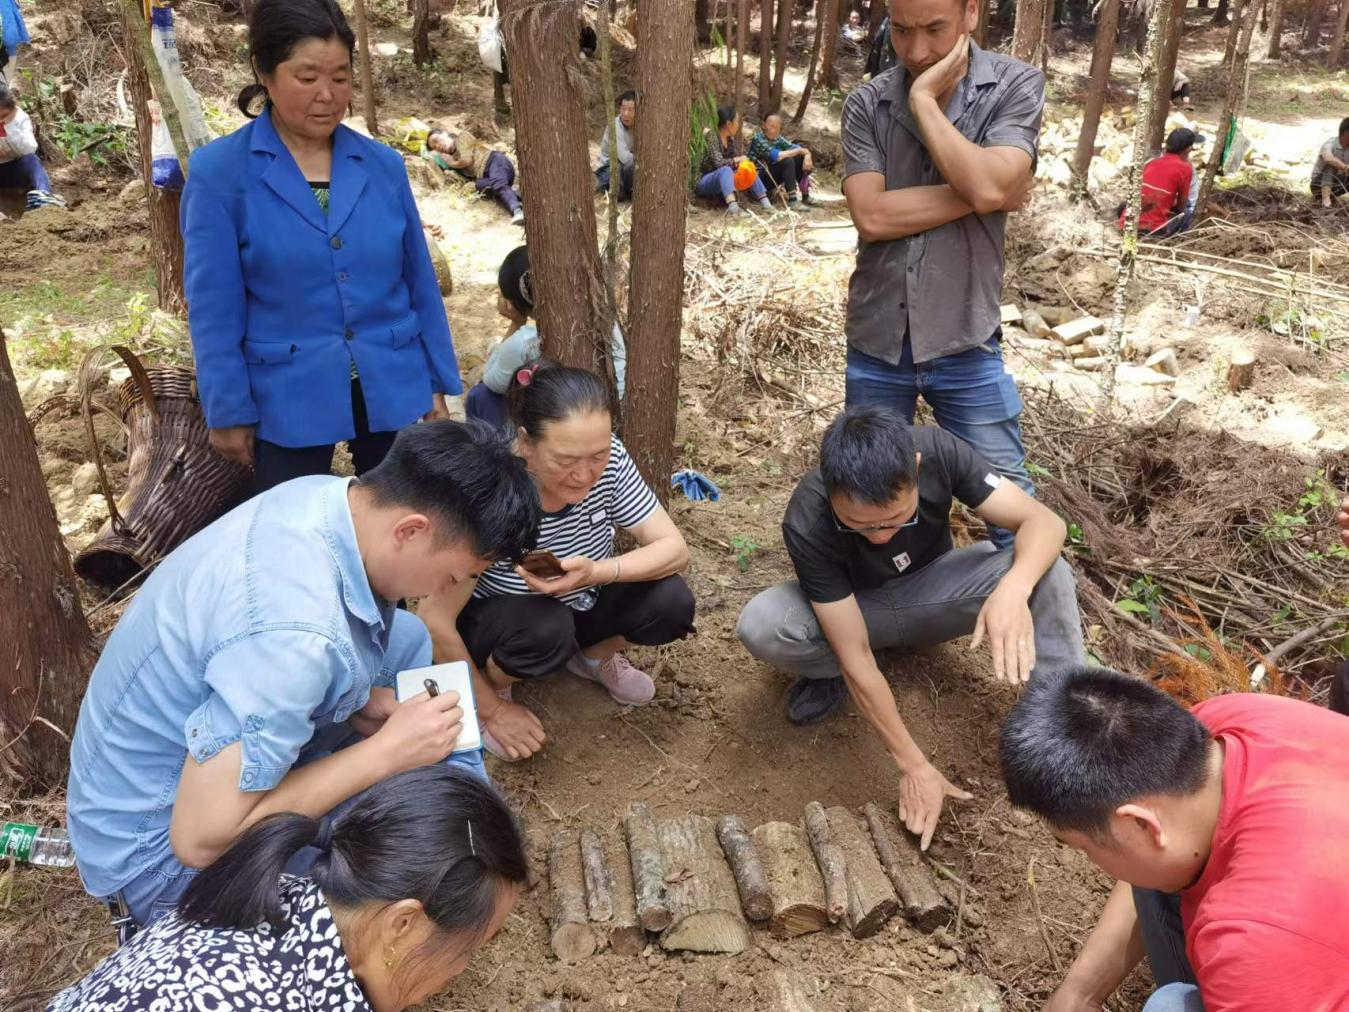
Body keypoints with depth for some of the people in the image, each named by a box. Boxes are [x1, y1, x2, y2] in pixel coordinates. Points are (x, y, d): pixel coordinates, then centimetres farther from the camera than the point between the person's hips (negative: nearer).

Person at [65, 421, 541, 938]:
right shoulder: (296, 634, -37)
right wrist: (387, 751, -25)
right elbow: (201, 840, -30)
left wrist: (364, 702, -8)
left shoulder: (328, 495, -11)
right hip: (161, 847, -8)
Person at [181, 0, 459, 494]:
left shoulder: (384, 164, 1)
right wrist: (229, 411, -7)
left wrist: (438, 385, 7)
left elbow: (420, 282, 6)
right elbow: (213, 308, -7)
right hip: (287, 402, -2)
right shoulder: (219, 172, -8)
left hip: (394, 389, 3)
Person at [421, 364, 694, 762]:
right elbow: (435, 621, -27)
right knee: (545, 629, -36)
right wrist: (490, 709, -18)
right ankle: (492, 690, -1)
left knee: (671, 602, -20)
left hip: (578, 606, 4)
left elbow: (674, 549, -20)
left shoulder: (609, 460, -23)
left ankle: (592, 656, 12)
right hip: (494, 622, -4)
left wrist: (597, 572, -38)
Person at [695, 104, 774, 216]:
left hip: (720, 184, 8)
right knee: (726, 170, -35)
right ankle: (733, 208, -54)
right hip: (702, 183, -8)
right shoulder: (712, 137, -19)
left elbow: (736, 158, 9)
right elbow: (719, 163, -29)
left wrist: (741, 162, -13)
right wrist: (737, 160, -16)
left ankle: (765, 203, -19)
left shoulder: (730, 139, 6)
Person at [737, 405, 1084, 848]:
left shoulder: (938, 451, -30)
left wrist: (1014, 589, -49)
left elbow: (1043, 522, -27)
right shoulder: (807, 525, -35)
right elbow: (857, 659, -30)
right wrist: (914, 767, -28)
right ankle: (830, 676, -1)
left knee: (1049, 575, -27)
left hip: (932, 588, 2)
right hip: (854, 607, -1)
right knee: (760, 626, -33)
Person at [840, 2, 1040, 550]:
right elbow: (871, 215, -15)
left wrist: (922, 98, -16)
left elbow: (991, 185, -22)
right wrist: (981, 194, -15)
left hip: (963, 343, -2)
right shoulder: (866, 103, -1)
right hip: (876, 341, 2)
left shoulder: (1016, 86, -4)